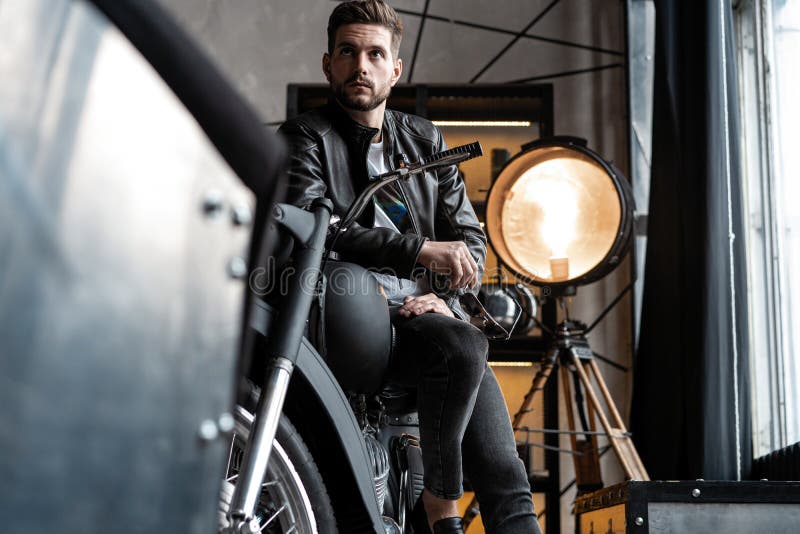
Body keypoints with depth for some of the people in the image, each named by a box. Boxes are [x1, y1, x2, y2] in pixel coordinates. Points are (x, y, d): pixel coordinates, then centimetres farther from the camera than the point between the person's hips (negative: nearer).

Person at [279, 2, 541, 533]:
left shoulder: (425, 140, 22)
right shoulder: (307, 136, 7)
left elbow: (469, 235, 17)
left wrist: (443, 295, -5)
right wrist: (421, 251, -19)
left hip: (426, 310, 5)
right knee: (464, 347, -33)